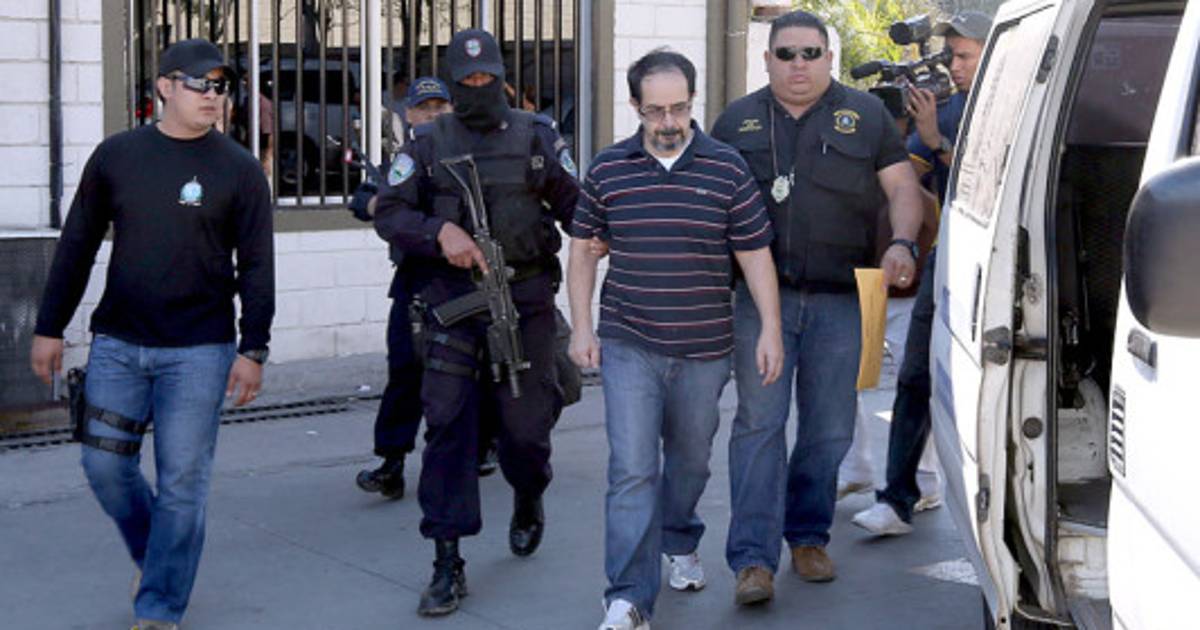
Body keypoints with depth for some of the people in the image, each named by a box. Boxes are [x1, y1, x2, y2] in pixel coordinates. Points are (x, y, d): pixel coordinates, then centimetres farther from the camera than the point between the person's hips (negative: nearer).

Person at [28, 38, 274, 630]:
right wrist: (49, 326, 8)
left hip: (198, 352, -2)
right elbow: (77, 246, 10)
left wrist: (253, 349, -6)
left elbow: (256, 266, -1)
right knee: (105, 465, 5)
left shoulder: (239, 169, -1)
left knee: (181, 481, -2)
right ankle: (151, 556, 33)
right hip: (117, 346, 3)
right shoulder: (116, 155, 4)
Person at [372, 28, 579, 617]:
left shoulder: (538, 136, 6)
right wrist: (440, 231, -14)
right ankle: (447, 563, 0)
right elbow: (390, 212, 2)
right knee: (447, 428, -6)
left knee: (526, 425, 6)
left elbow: (573, 205, 10)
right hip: (454, 301, 0)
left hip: (527, 300, 0)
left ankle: (528, 501, 41)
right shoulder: (428, 143, 5)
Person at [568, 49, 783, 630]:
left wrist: (770, 330, -5)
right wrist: (581, 328, 2)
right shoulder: (608, 169, 0)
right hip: (629, 347, -1)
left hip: (704, 350, 1)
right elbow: (583, 250, 9)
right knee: (632, 471, -8)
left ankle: (679, 545, 45)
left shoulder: (727, 168, -2)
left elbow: (755, 254, 1)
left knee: (691, 459, 18)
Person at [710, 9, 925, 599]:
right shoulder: (737, 121, 12)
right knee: (758, 423, -7)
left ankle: (809, 537, 23)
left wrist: (903, 243, -10)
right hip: (760, 296, -1)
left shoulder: (866, 115, 10)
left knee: (830, 429, 7)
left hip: (841, 300, 1)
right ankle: (753, 558, -8)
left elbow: (902, 187, 8)